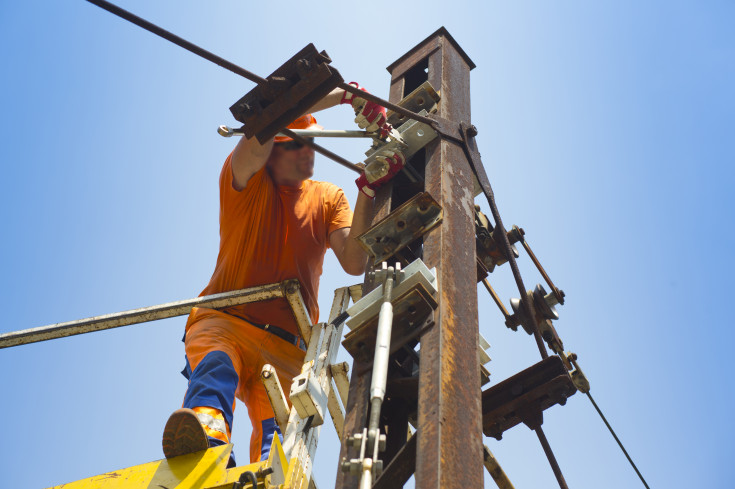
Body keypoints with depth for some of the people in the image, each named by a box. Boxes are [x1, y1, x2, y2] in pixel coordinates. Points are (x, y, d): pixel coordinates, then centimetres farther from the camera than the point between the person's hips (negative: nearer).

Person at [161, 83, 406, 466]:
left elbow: (354, 263, 1)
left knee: (277, 432, -26)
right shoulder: (246, 179, 9)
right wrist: (345, 95, -13)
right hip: (225, 322, -2)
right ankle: (206, 435, -65)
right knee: (215, 365, -38)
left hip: (287, 347, 3)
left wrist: (367, 190, -8)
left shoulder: (328, 198, 18)